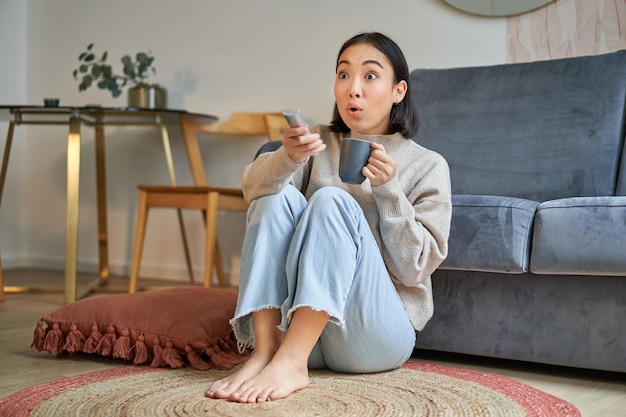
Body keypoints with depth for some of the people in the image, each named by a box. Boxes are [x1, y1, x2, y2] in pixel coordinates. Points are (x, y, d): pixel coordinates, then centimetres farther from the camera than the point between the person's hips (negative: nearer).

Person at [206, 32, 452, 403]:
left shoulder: (428, 166, 3)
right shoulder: (320, 145, 12)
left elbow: (415, 268, -5)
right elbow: (254, 187, -8)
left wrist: (388, 190, -17)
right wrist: (288, 157, -30)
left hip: (379, 333, -3)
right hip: (296, 324, 3)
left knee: (331, 201, -25)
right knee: (278, 196, -18)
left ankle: (291, 361, -37)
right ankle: (264, 351, -31)